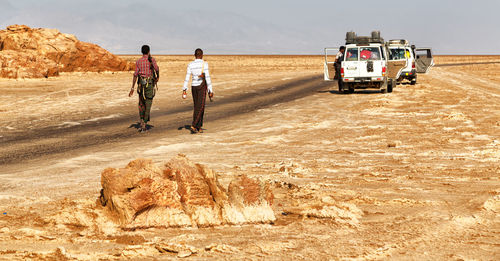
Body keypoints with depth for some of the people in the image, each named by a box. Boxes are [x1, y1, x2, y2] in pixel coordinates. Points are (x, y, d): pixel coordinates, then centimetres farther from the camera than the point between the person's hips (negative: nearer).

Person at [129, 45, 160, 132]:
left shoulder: (138, 61, 4)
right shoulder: (152, 59, -2)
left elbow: (135, 75, -2)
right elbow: (156, 68, -21)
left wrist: (132, 88, 0)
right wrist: (158, 77, 1)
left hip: (141, 83, 2)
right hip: (150, 84, -2)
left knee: (141, 104, 17)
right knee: (148, 105, 3)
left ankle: (142, 122, 6)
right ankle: (144, 125, -2)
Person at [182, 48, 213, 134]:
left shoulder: (190, 65, 1)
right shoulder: (204, 64, -10)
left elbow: (187, 78, -1)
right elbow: (207, 78, -13)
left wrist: (184, 90, 2)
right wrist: (210, 90, -9)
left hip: (193, 87, 4)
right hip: (202, 86, -4)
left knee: (196, 107, 15)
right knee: (200, 107, -5)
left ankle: (199, 127, 16)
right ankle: (193, 126, -18)